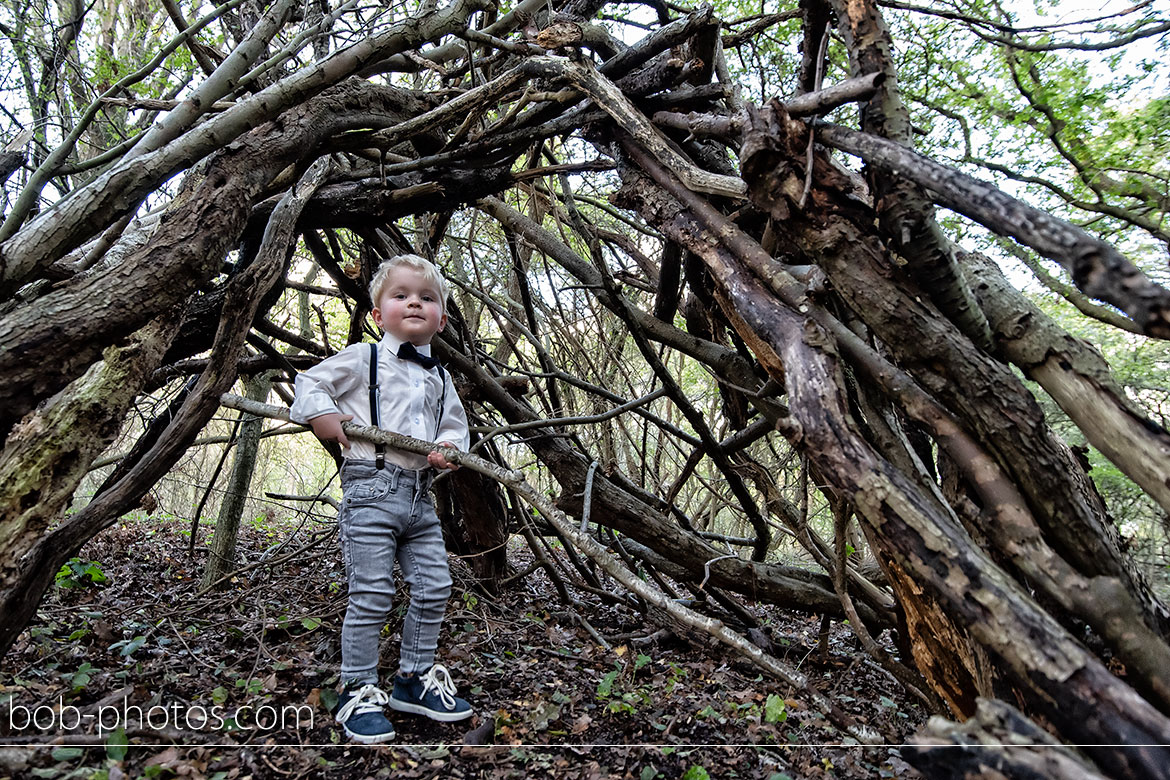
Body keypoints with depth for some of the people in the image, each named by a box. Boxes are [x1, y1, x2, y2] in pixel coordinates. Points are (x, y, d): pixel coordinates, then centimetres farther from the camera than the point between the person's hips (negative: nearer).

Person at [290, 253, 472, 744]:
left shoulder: (440, 378, 16)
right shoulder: (362, 359, 1)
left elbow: (455, 425, 20)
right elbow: (309, 385, 5)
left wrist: (448, 450, -1)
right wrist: (331, 423, -10)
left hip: (420, 495, 6)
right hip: (371, 488, -6)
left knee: (434, 588, 7)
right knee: (371, 596, -5)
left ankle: (414, 678, 24)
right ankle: (357, 692, 12)